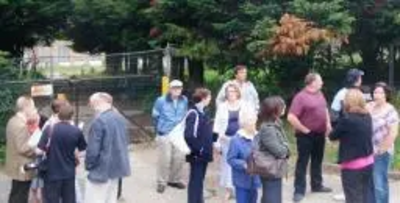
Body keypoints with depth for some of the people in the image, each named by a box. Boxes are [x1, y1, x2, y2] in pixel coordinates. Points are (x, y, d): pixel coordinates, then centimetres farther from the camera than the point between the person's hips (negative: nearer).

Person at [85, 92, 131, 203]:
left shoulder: (99, 121, -20)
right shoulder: (120, 118, 8)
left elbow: (93, 149, -20)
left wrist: (88, 165, -3)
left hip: (102, 170, -9)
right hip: (116, 167, 9)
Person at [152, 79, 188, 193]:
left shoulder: (184, 101, -2)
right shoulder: (161, 101, -13)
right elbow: (155, 116, 0)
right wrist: (159, 129, 10)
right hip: (165, 135, -4)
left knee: (179, 158, 8)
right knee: (164, 159, -1)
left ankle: (175, 180, 26)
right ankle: (161, 182, 12)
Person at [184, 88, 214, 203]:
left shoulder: (202, 113, 11)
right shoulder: (193, 114, -18)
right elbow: (189, 136, -26)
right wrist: (199, 149, -19)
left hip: (204, 154, 9)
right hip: (197, 155, -9)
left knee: (200, 180, 17)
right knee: (195, 181, -1)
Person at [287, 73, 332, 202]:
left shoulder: (319, 94, 7)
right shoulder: (301, 97, -18)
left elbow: (325, 109, 24)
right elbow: (291, 117, -24)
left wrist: (328, 124, 10)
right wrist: (304, 129, -18)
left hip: (320, 134, 8)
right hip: (306, 135, -8)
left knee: (317, 161, 18)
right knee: (302, 162, 0)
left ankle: (317, 185, 32)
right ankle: (299, 191, 5)